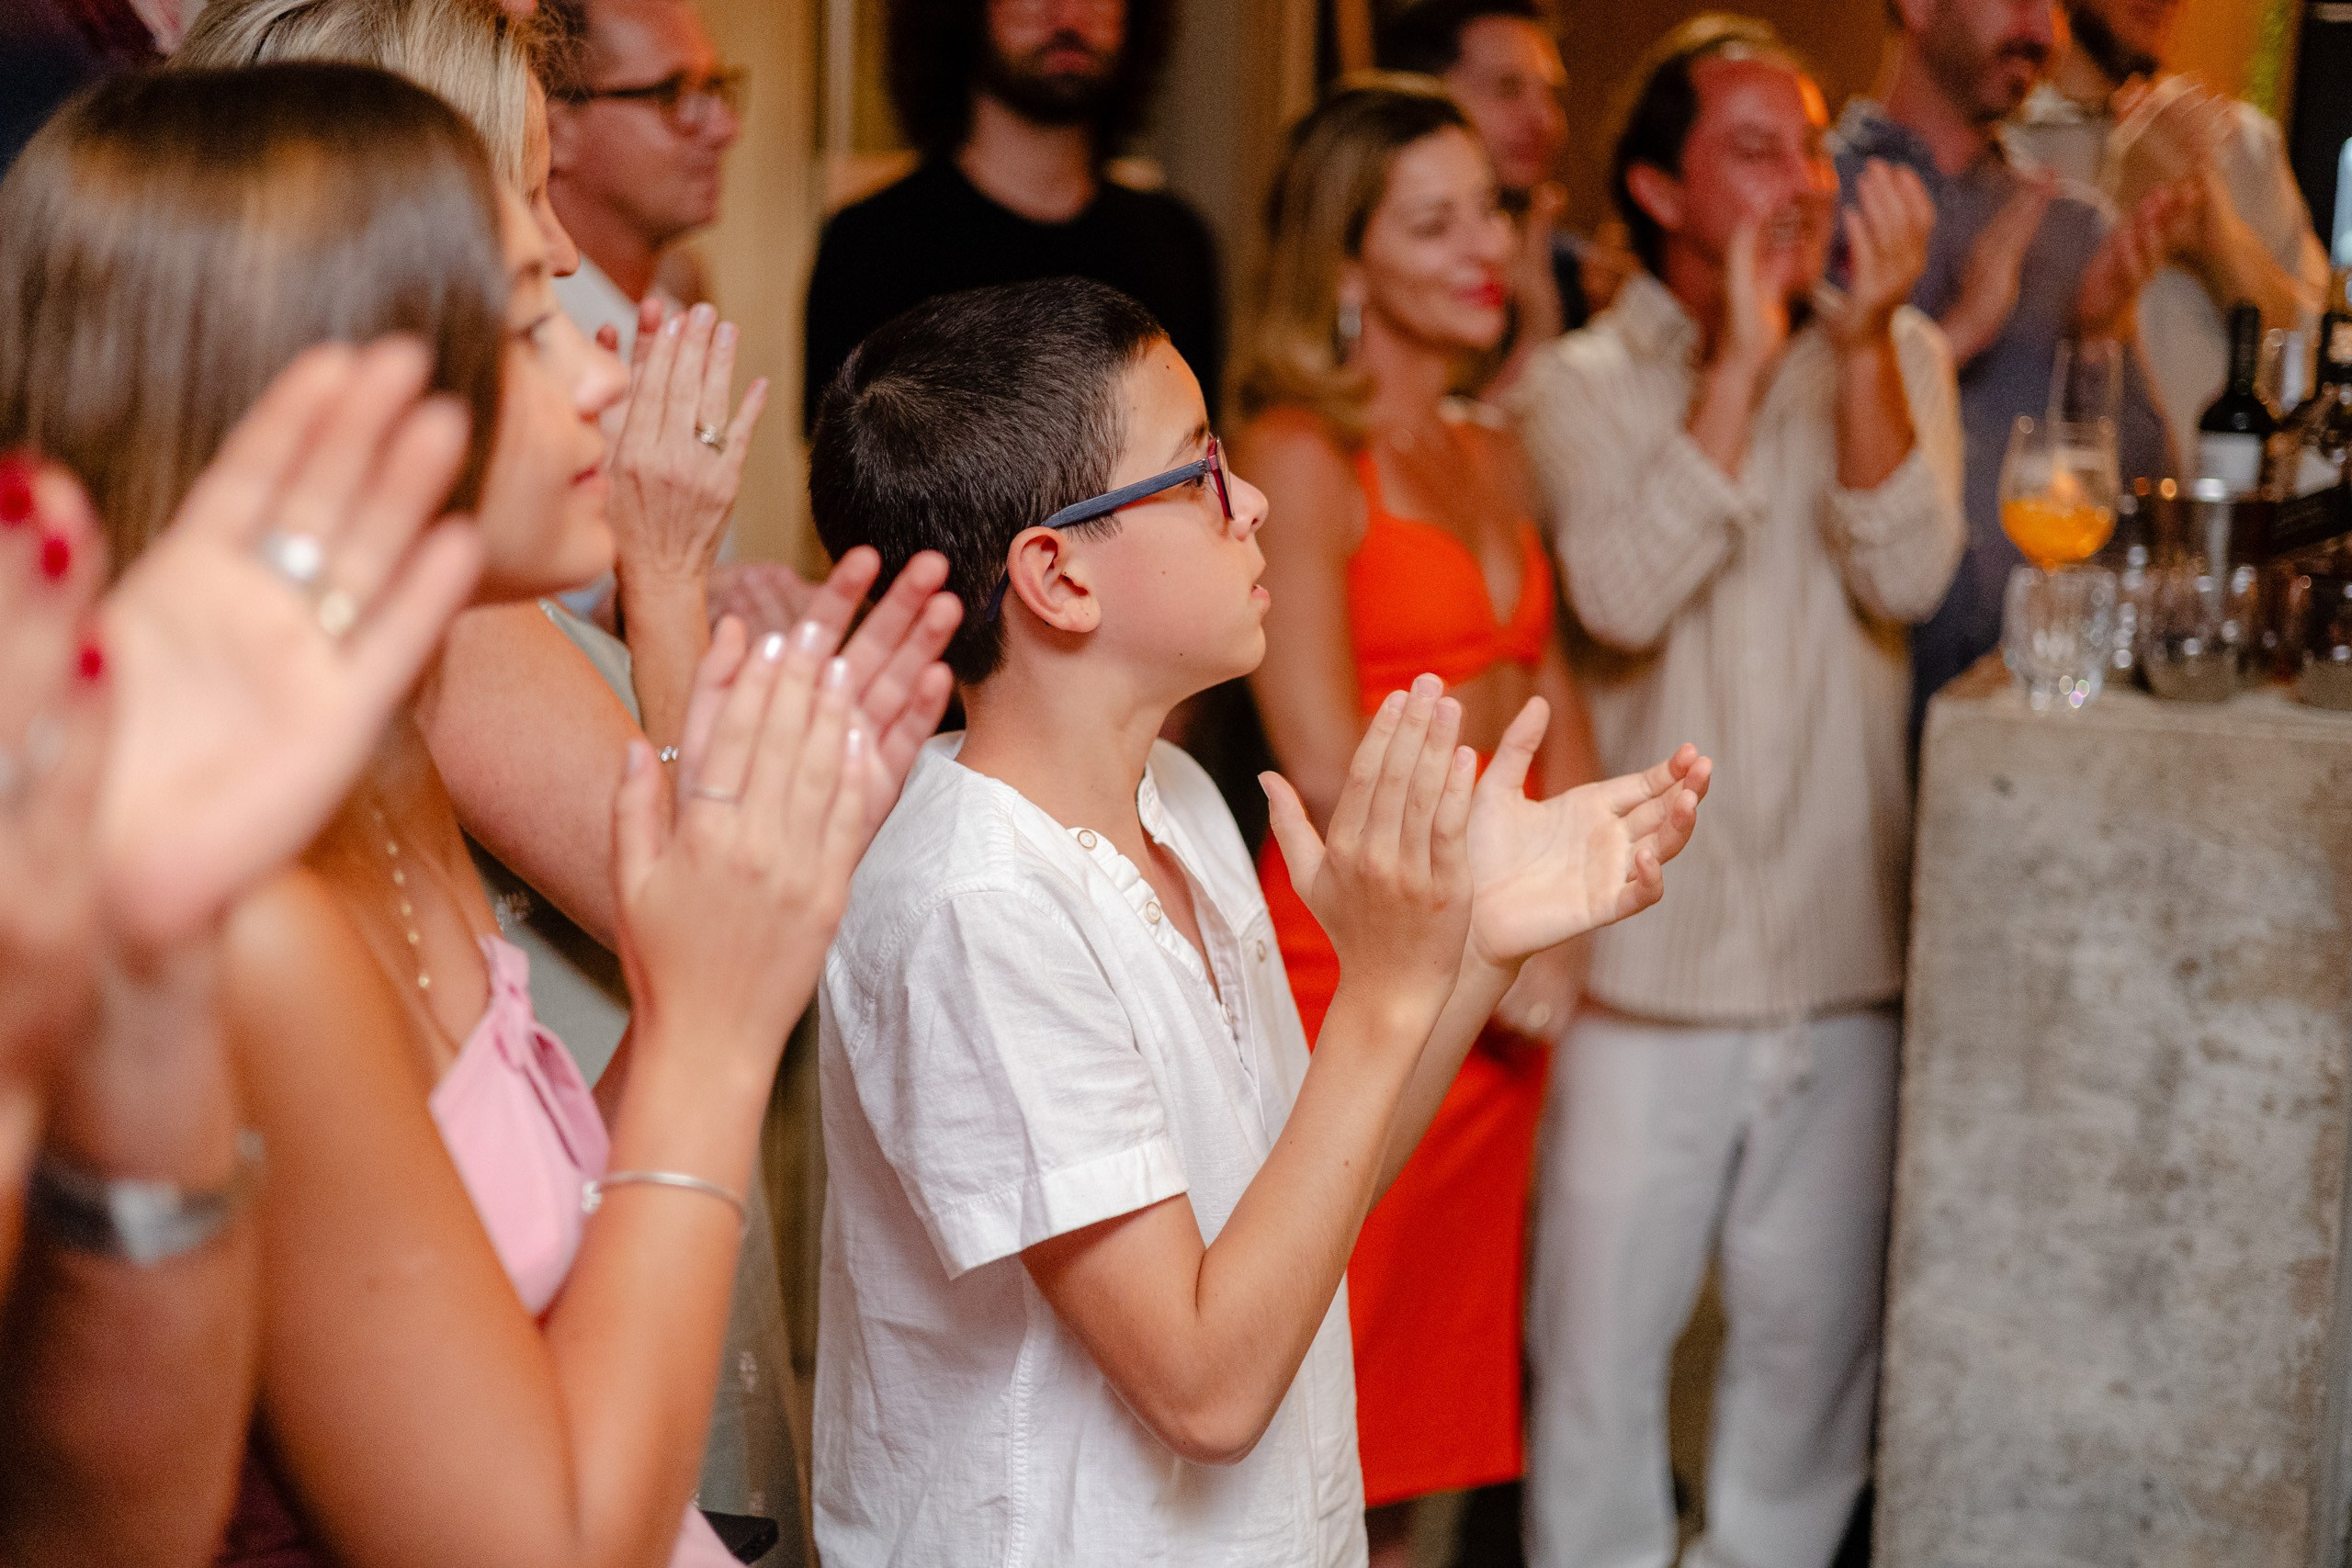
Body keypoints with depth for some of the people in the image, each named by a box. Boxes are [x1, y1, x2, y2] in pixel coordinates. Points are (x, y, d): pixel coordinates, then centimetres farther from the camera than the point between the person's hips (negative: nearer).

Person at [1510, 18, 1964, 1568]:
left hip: (1843, 953, 3)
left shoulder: (1898, 357, 6)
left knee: (1815, 1332, 13)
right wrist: (1740, 367, -17)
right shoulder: (1583, 382, -1)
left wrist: (1861, 344, -17)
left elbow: (1909, 578, -10)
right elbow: (1623, 595, -19)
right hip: (1645, 957, -2)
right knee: (1602, 1331, 4)